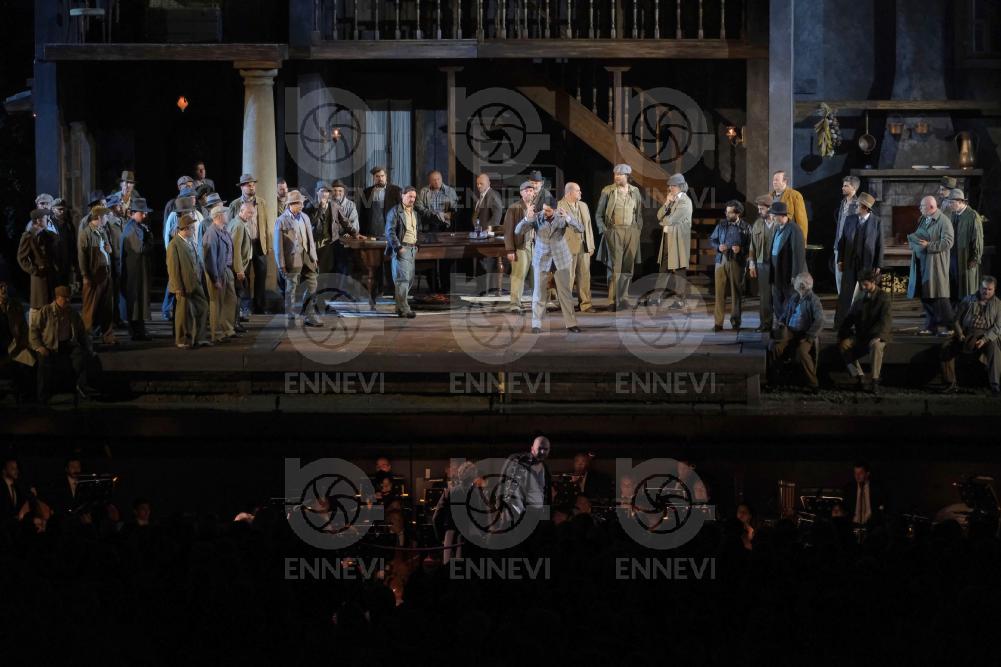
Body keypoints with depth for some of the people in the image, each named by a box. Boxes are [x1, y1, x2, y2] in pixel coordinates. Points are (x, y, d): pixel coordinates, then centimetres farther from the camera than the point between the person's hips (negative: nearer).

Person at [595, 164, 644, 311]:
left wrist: (638, 230, 6)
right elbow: (598, 214, 4)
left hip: (631, 232, 3)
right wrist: (604, 230, -6)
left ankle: (623, 298, 9)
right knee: (614, 267, -8)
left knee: (628, 267, 3)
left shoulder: (635, 191, 9)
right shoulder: (608, 191, 1)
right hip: (614, 232, -3)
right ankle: (613, 301, -9)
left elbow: (639, 214, 17)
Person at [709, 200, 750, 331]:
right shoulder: (721, 224, 8)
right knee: (720, 291, -2)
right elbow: (712, 240, 15)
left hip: (737, 262, -2)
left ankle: (735, 321, 13)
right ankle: (718, 322, 1)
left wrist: (740, 249, -16)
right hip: (721, 261, 2)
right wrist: (718, 247, -5)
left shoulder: (745, 227, 0)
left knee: (736, 292, 4)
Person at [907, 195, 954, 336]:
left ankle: (948, 326, 1)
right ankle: (931, 326, 15)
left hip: (935, 264, -8)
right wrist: (913, 239, 5)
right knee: (925, 296, 9)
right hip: (921, 263, 8)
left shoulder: (943, 221, -10)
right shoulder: (922, 219, 15)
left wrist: (929, 245, -19)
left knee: (938, 296, -6)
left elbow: (947, 242, -17)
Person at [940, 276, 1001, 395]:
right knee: (946, 348, -20)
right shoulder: (968, 301, 13)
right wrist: (960, 335, -7)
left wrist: (985, 339, -20)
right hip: (966, 333, 3)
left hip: (988, 335, -3)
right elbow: (957, 321, 12)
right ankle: (951, 384, -12)